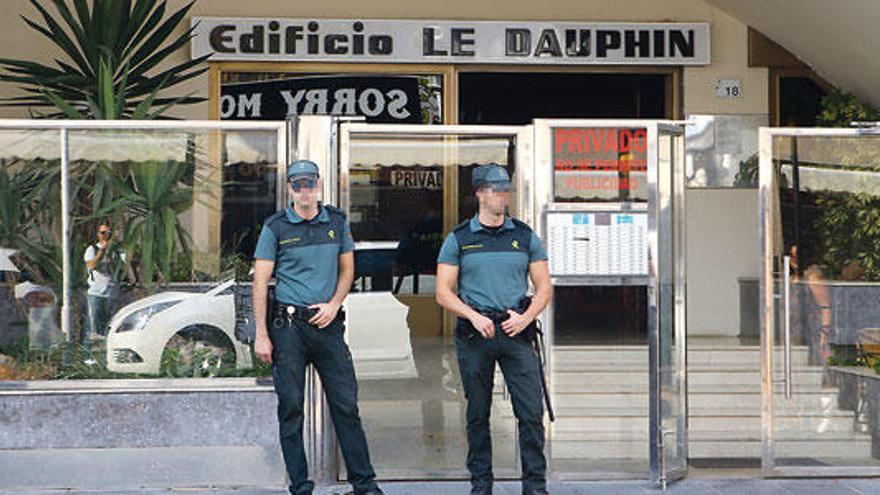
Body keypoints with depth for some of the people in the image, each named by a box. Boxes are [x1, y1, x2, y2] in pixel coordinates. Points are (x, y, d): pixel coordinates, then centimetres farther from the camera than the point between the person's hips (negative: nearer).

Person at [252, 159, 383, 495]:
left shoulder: (337, 222, 8)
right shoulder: (275, 227, -1)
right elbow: (260, 282, -1)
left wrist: (333, 304, -2)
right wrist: (261, 335, -7)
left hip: (327, 322, 2)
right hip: (288, 325, -2)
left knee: (346, 404, 2)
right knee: (291, 407, 2)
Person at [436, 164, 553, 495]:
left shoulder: (525, 237, 9)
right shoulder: (459, 239, 5)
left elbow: (544, 288, 10)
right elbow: (443, 293, 2)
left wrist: (525, 317, -8)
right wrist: (474, 316, -12)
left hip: (516, 331, 1)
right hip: (474, 332, -1)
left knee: (531, 411, -5)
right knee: (478, 413, 6)